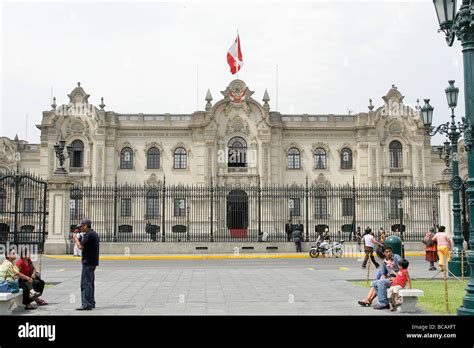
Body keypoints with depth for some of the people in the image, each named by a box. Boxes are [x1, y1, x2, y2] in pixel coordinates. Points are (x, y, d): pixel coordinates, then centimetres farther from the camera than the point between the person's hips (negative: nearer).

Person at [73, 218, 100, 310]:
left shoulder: (88, 234, -16)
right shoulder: (94, 233, 16)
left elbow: (81, 246, -21)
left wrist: (76, 239, -7)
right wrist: (77, 240, 15)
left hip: (88, 262, -11)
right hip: (92, 261, 11)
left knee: (85, 283, -9)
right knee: (90, 283, 17)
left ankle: (86, 304, -9)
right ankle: (91, 303, 24)